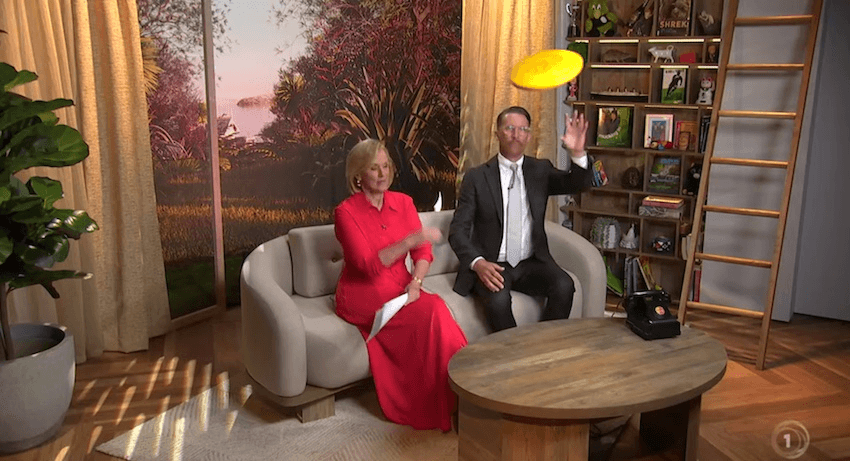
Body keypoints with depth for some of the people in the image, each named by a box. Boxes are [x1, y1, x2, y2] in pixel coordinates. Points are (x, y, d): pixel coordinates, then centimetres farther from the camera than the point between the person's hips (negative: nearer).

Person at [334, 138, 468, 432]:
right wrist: (411, 240, -29)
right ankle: (442, 406, -15)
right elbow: (368, 265, -20)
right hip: (361, 294, -4)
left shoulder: (403, 203, 7)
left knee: (435, 309, -28)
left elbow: (423, 252, 3)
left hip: (400, 289, 5)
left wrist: (415, 282, -17)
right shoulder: (346, 212, -9)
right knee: (431, 312, -28)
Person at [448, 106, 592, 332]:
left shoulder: (540, 170, 10)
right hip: (491, 266, -3)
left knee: (564, 286, -25)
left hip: (532, 263, 3)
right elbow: (458, 230, -5)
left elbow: (579, 184, -4)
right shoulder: (476, 177, 0)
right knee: (498, 299, -32)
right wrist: (477, 262, -23)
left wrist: (578, 153, -25)